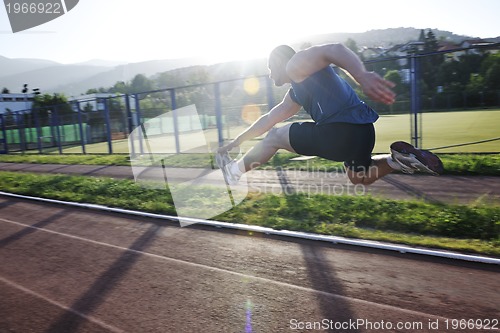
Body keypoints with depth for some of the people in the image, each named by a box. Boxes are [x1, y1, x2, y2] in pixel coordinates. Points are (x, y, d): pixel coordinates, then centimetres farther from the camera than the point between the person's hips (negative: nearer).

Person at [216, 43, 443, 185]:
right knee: (360, 178, 35)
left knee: (275, 136, 10)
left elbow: (334, 49, -18)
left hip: (341, 132, -10)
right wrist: (235, 142, 40)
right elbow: (269, 119, 37)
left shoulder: (296, 64, 1)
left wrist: (363, 76, -38)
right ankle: (400, 158, 14)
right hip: (363, 132, 10)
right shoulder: (294, 94, 30)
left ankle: (234, 171, 23)